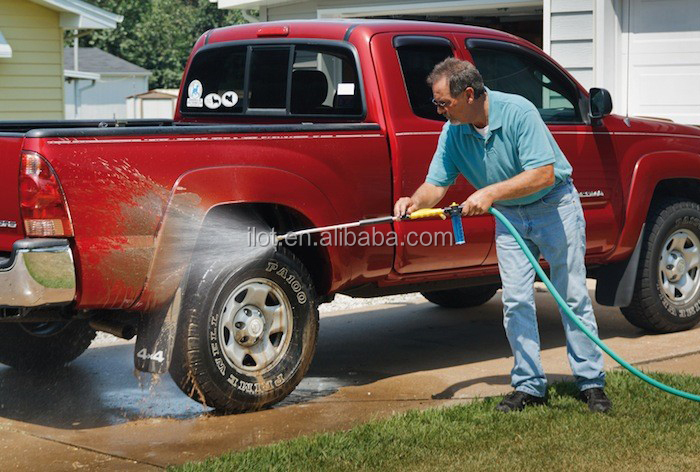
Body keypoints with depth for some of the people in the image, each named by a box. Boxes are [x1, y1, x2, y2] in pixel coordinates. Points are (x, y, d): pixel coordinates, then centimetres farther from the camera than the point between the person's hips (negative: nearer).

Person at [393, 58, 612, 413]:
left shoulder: (518, 112, -27)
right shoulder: (452, 132, -9)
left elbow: (543, 174, -32)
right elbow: (437, 184, -6)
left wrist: (490, 192, -38)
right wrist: (416, 201, -29)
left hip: (555, 207, -5)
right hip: (510, 216, 5)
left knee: (573, 296, 1)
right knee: (516, 301, -1)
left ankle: (591, 382, 10)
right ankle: (529, 384, 7)